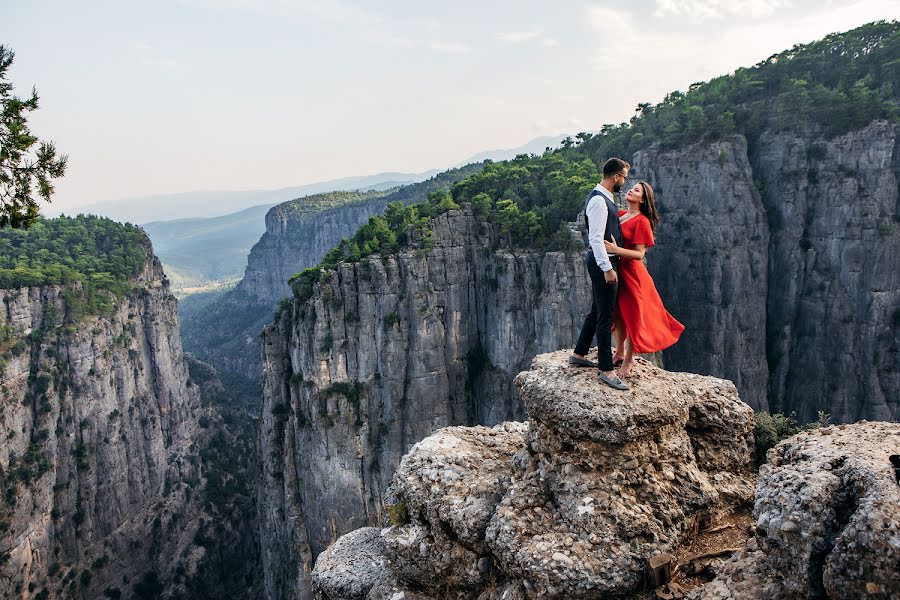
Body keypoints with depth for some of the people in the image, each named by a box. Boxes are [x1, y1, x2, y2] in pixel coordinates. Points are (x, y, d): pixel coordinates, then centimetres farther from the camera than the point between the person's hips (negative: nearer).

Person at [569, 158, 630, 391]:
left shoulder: (604, 198, 15)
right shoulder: (598, 200, -18)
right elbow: (596, 238, -23)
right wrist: (607, 268, -24)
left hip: (604, 261, 11)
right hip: (602, 262, -11)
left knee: (597, 312, 18)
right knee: (605, 316, -7)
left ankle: (578, 354, 30)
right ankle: (606, 370, -1)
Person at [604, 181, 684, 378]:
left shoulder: (642, 221, -13)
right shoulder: (620, 214, 6)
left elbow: (640, 254, -18)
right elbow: (607, 236, 18)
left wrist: (616, 250, -30)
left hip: (630, 272, -7)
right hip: (615, 270, 7)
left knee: (631, 314, 5)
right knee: (617, 313, 16)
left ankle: (628, 361, 17)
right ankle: (619, 352, 33)